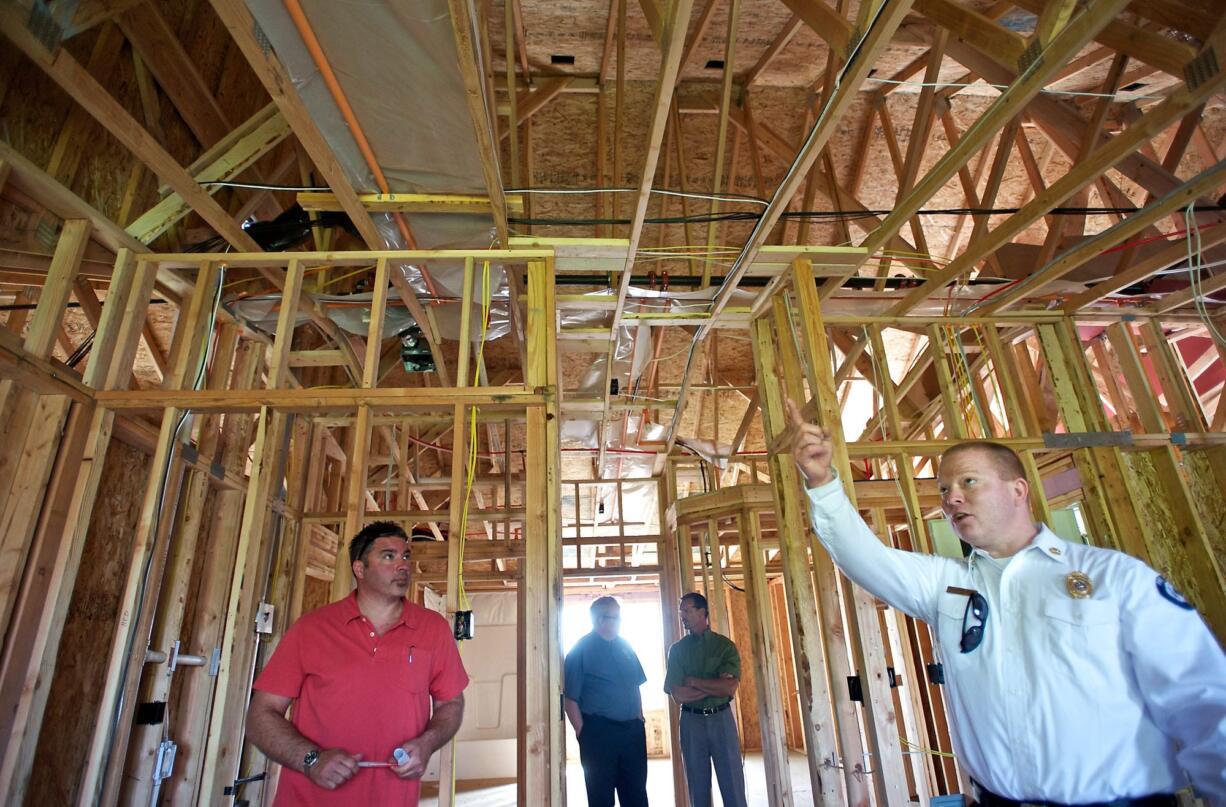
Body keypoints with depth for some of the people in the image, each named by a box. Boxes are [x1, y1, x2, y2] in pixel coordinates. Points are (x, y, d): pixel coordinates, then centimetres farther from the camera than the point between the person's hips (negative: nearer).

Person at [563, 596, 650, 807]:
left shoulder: (625, 646, 9)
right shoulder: (581, 650, -10)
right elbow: (570, 699, -11)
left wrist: (639, 718, 10)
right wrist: (583, 732, -12)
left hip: (632, 731, 6)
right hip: (599, 733, -6)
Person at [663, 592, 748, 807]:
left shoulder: (725, 645, -3)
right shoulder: (677, 650, 1)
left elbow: (730, 688, -15)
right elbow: (678, 695, -8)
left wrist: (692, 681, -12)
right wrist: (715, 686, -12)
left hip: (721, 719, -1)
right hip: (691, 722, 1)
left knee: (733, 786, 4)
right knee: (698, 787, 11)